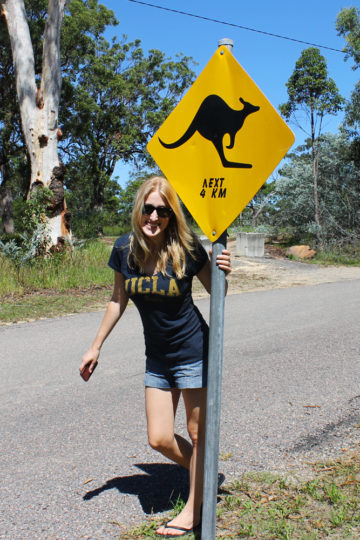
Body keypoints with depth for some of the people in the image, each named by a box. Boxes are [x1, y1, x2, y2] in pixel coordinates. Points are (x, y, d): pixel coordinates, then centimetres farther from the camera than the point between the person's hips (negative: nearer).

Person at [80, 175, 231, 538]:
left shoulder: (186, 249, -16)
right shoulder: (124, 249, -6)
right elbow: (118, 300, 8)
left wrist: (222, 273, -24)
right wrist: (96, 346, 12)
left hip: (193, 351, -4)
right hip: (157, 357, 4)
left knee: (197, 433, 9)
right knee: (159, 439, 6)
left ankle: (193, 510, 29)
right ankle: (202, 474, 36)